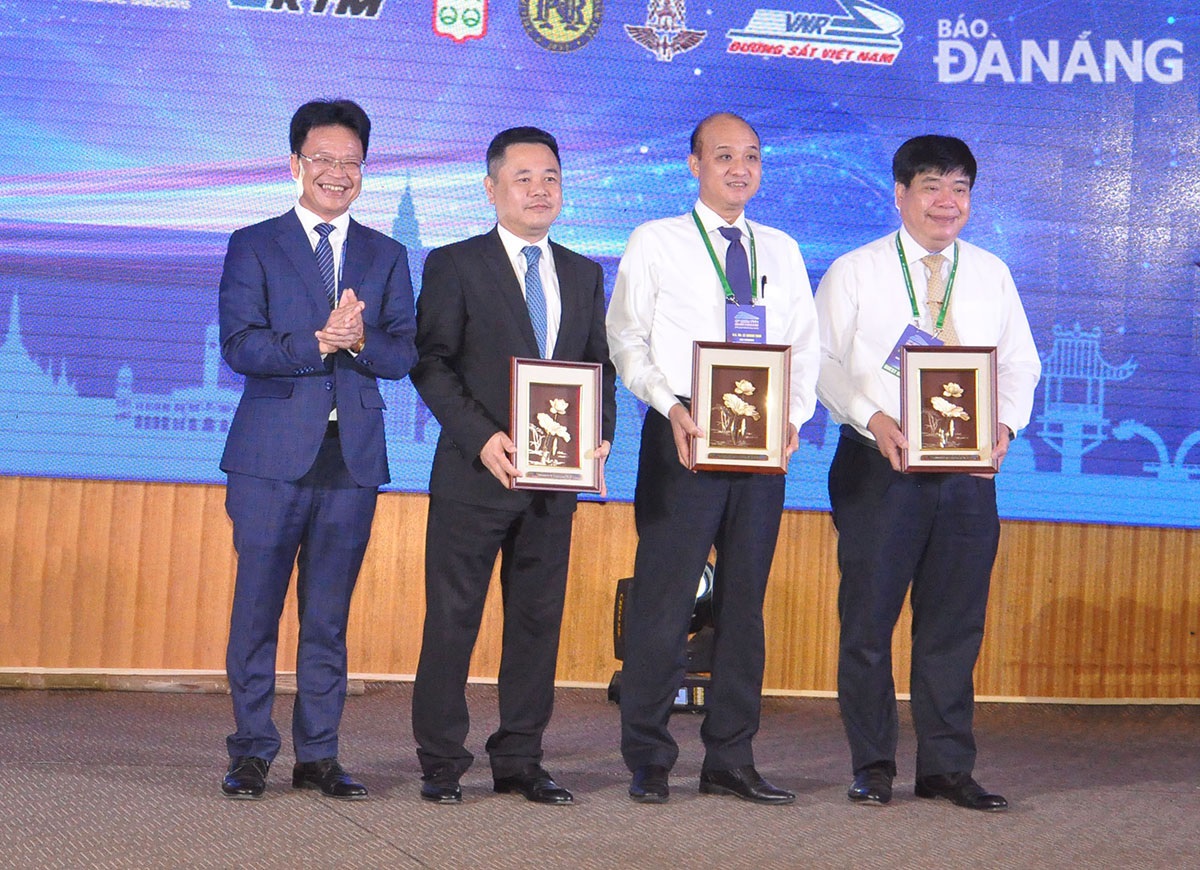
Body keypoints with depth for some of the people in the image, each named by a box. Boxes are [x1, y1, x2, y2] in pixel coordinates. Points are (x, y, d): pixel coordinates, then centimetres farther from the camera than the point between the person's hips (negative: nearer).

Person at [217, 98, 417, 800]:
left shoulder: (386, 256, 14)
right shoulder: (254, 247, 5)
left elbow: (405, 354, 4)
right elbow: (239, 346, -7)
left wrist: (359, 341, -16)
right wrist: (319, 340, -19)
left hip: (354, 455, 2)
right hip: (273, 454, -2)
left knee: (329, 616, 7)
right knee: (258, 610, 0)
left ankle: (319, 755, 13)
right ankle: (253, 754, 10)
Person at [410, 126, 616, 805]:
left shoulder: (584, 274, 15)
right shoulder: (454, 265, 0)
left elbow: (600, 366, 16)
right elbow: (431, 364, -6)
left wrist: (600, 432, -3)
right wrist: (483, 437, -18)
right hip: (475, 472, -4)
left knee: (538, 619, 8)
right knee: (453, 617, 0)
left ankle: (520, 760, 17)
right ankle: (442, 763, 9)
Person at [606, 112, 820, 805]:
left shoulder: (782, 251, 16)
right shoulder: (656, 243, 4)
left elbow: (805, 348, 13)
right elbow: (625, 339, -2)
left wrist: (793, 415, -5)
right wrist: (671, 407, -16)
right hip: (682, 436, -4)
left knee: (746, 600, 7)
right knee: (663, 598, -4)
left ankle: (731, 760, 14)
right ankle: (650, 761, 4)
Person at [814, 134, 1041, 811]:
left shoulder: (992, 275, 14)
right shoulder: (855, 272, 4)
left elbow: (1021, 364, 13)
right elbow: (824, 361, -1)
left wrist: (1006, 425, -6)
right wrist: (873, 419, -16)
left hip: (968, 470, 3)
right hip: (879, 466, -2)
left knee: (956, 622, 5)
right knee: (868, 616, 1)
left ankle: (948, 766, 13)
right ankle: (873, 765, 12)